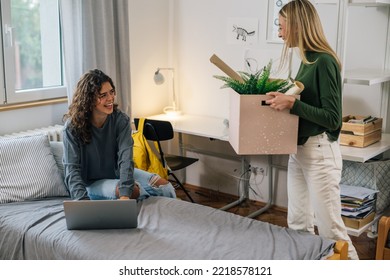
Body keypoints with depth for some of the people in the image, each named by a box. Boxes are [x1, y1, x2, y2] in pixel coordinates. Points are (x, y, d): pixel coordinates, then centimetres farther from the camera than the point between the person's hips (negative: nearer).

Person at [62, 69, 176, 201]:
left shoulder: (120, 119, -13)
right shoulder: (72, 127, -19)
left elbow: (125, 158, -25)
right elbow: (72, 169, -25)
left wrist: (125, 194, -40)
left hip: (117, 173, 4)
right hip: (92, 183, -3)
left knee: (165, 185, -12)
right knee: (134, 191, -32)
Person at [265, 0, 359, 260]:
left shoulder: (324, 62, -17)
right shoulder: (307, 60, 10)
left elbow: (333, 118, -19)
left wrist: (292, 104, -24)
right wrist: (284, 98, 8)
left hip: (320, 152, -9)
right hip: (299, 150, 9)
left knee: (330, 228, -3)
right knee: (298, 225, 16)